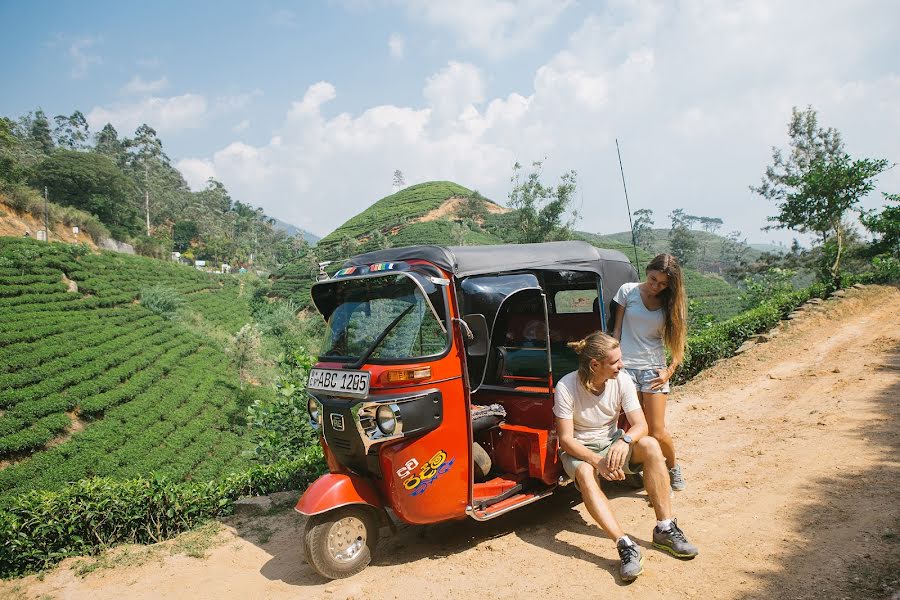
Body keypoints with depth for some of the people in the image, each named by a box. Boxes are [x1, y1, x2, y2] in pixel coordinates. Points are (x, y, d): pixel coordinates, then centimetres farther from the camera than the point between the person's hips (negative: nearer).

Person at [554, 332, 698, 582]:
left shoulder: (622, 381, -12)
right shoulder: (566, 387, -22)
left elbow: (640, 425, -14)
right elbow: (565, 439, -20)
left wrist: (624, 441, -37)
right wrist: (597, 461, -34)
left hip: (612, 442, 3)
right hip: (579, 450, -3)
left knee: (650, 445, -26)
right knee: (585, 473, -37)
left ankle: (665, 528, -21)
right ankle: (626, 545, -40)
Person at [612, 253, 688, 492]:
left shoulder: (669, 303, 4)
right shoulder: (628, 292, 1)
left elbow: (677, 340, 8)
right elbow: (617, 330, 5)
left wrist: (670, 371, -3)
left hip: (653, 368, 1)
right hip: (626, 366, 0)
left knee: (658, 432, 0)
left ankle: (673, 468, 26)